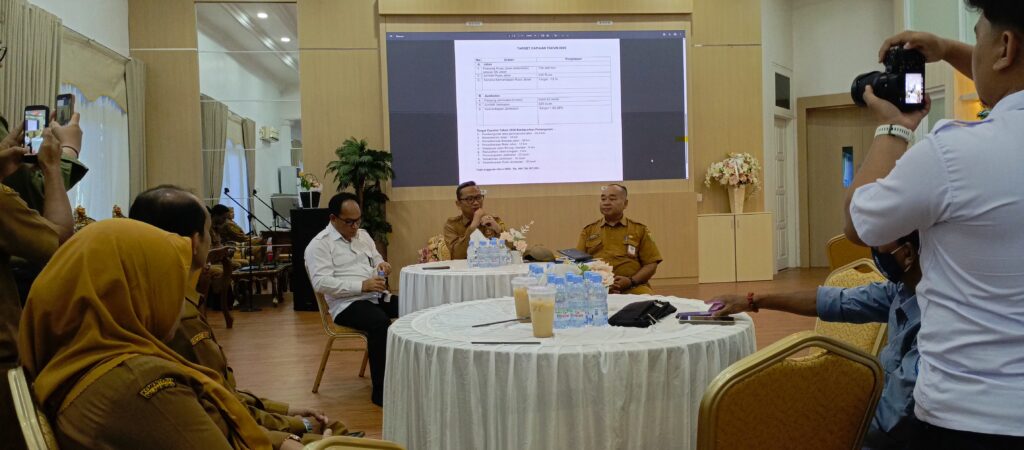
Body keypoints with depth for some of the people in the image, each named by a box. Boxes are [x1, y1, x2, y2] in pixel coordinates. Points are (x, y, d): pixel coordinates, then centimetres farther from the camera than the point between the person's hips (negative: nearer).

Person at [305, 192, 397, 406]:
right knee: (380, 323, -36)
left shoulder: (363, 235, 18)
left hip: (376, 296, 7)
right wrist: (362, 286, -23)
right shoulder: (320, 244, -5)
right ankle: (381, 390, -25)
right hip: (347, 304, -7)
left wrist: (381, 264, -2)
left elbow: (376, 258, 25)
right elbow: (321, 282, -17)